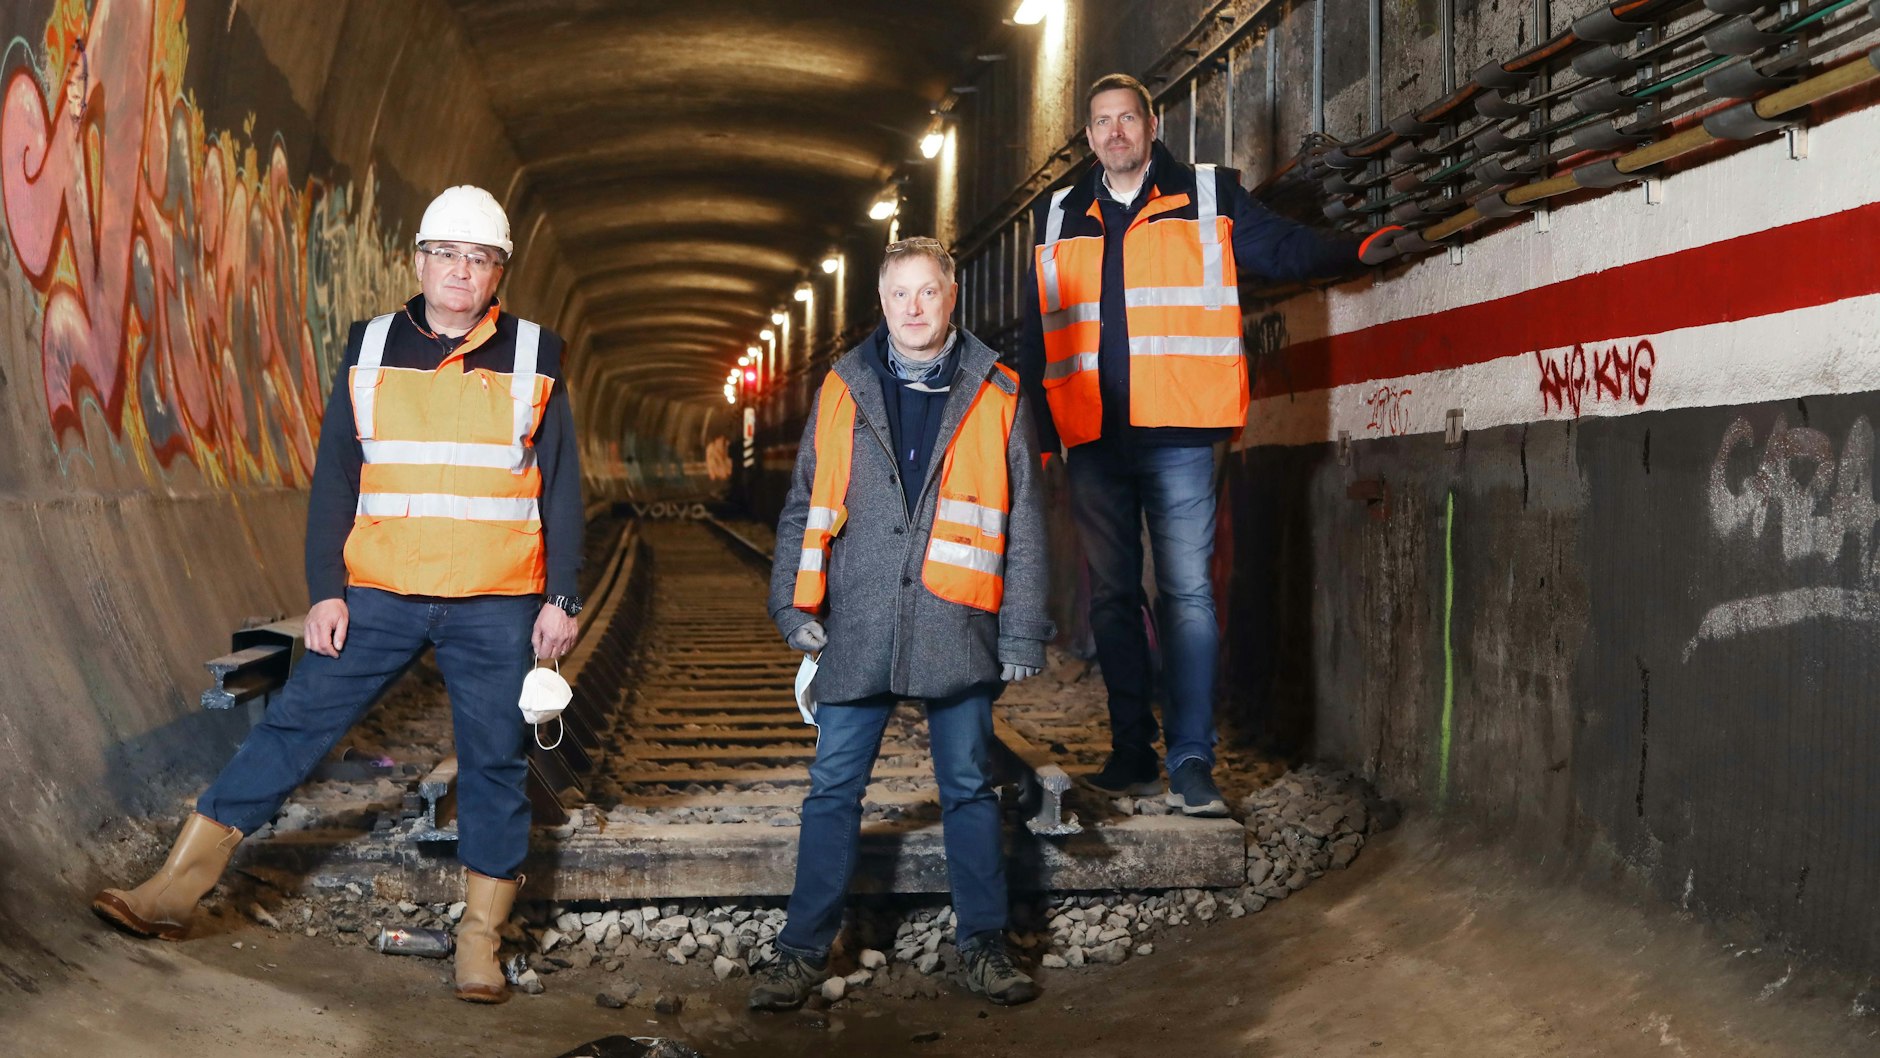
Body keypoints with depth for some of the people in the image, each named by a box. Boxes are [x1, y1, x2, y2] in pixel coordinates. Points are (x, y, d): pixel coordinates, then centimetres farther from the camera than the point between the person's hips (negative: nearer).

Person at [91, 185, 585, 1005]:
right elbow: (333, 481, 7)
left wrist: (561, 600, -2)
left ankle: (480, 939, 17)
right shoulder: (371, 351, 7)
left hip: (496, 607, -1)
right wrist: (326, 590, 0)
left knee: (494, 761, 4)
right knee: (293, 724, 0)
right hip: (380, 593, 1)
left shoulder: (534, 359, 3)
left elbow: (562, 490, 3)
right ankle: (175, 889, 9)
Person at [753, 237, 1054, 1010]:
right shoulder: (843, 389, 7)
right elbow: (804, 504, 10)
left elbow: (1024, 523, 4)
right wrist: (795, 601, 1)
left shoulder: (996, 395, 3)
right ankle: (804, 949, 18)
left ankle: (984, 945, 23)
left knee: (969, 789, 10)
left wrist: (1023, 630, 0)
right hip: (858, 628, 1)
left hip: (957, 628, -1)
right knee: (833, 789, 6)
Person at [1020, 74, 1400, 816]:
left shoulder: (1208, 196, 8)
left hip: (1177, 435, -3)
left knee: (1186, 593, -5)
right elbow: (1036, 335, 16)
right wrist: (1034, 431, 11)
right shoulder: (1059, 219, 15)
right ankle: (1131, 753, 18)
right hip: (1093, 440, 3)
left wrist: (1357, 250, -17)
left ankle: (1191, 762, 0)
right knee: (1111, 596, 8)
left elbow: (1283, 247, 2)